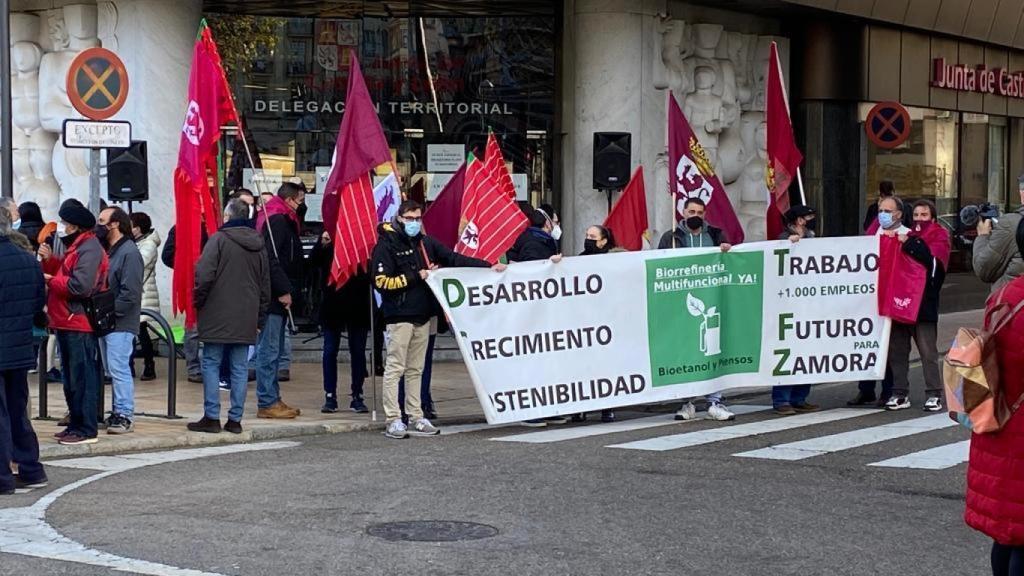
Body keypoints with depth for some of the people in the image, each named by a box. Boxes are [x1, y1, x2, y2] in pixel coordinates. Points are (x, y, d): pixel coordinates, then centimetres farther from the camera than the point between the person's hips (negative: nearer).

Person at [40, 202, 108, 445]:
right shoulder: (75, 247, 20)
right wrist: (49, 260, 5)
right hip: (67, 323, 11)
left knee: (82, 378, -8)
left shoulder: (89, 249, -14)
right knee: (71, 378, 15)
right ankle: (75, 424, 23)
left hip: (78, 325, -11)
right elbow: (64, 274, 20)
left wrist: (51, 280, -12)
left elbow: (80, 286, -24)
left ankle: (86, 430, -5)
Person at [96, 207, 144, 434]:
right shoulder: (108, 251, 17)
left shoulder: (129, 252, -11)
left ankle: (125, 416, -6)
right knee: (114, 369, 11)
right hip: (107, 322, 9)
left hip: (121, 323, -9)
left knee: (118, 368, -10)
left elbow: (130, 293, -18)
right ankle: (118, 413, 17)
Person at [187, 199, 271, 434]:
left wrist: (198, 302, 0)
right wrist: (260, 319, 21)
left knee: (211, 364, 2)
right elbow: (265, 285, 15)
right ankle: (235, 419, 8)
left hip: (217, 317, -5)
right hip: (246, 318, 5)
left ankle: (212, 417, -1)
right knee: (240, 368, 7)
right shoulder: (259, 244, 11)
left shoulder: (219, 239, -8)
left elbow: (204, 275, -15)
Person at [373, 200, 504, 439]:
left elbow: (454, 259, 13)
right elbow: (381, 281, -11)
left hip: (423, 316, 7)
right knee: (395, 368, -5)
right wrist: (416, 277, -11)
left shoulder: (425, 243, 14)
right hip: (399, 317, -7)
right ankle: (393, 420, -2)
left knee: (416, 370, 11)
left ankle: (416, 418, 15)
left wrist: (489, 266, 5)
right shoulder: (387, 245, -5)